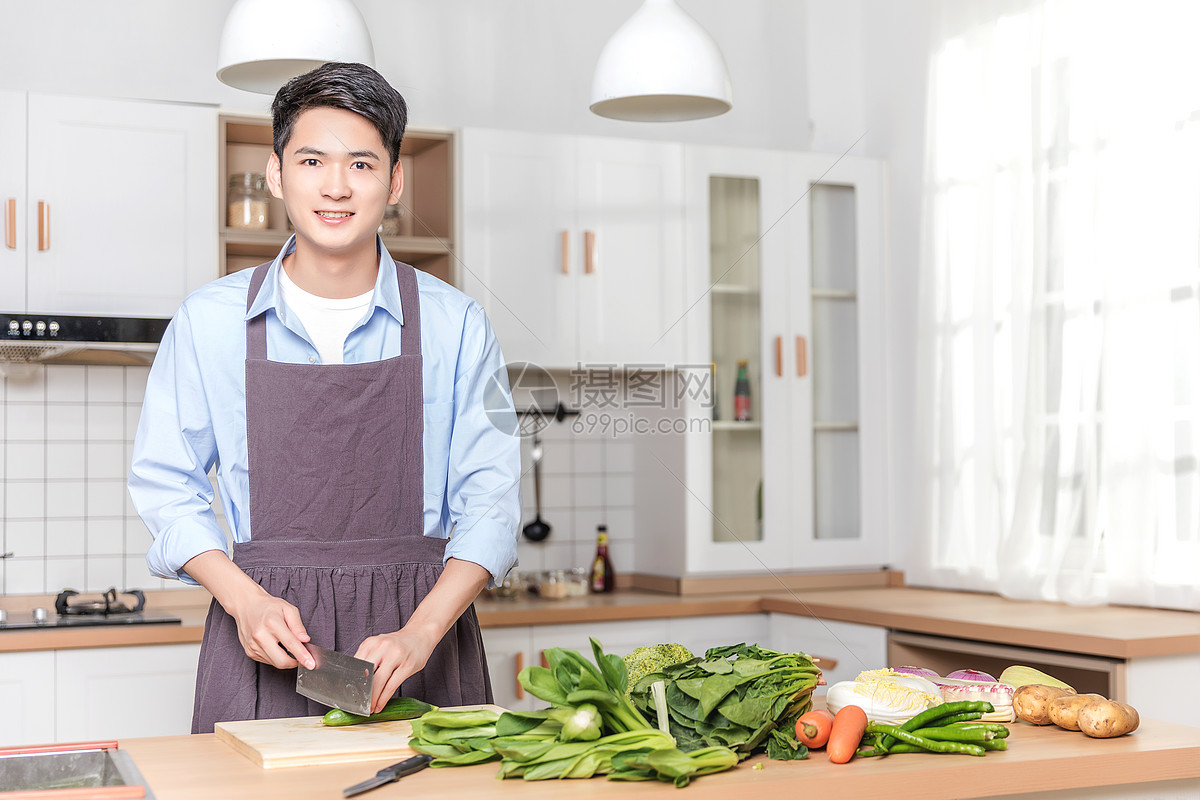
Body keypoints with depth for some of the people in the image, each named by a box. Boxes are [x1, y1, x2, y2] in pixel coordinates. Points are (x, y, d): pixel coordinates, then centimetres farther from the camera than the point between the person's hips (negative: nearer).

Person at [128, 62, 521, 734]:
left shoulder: (456, 324, -1)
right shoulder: (209, 320, 2)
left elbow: (489, 500, -2)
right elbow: (166, 484, 6)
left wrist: (420, 634, -15)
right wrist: (247, 600, -9)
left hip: (422, 637, 0)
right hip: (265, 635, 0)